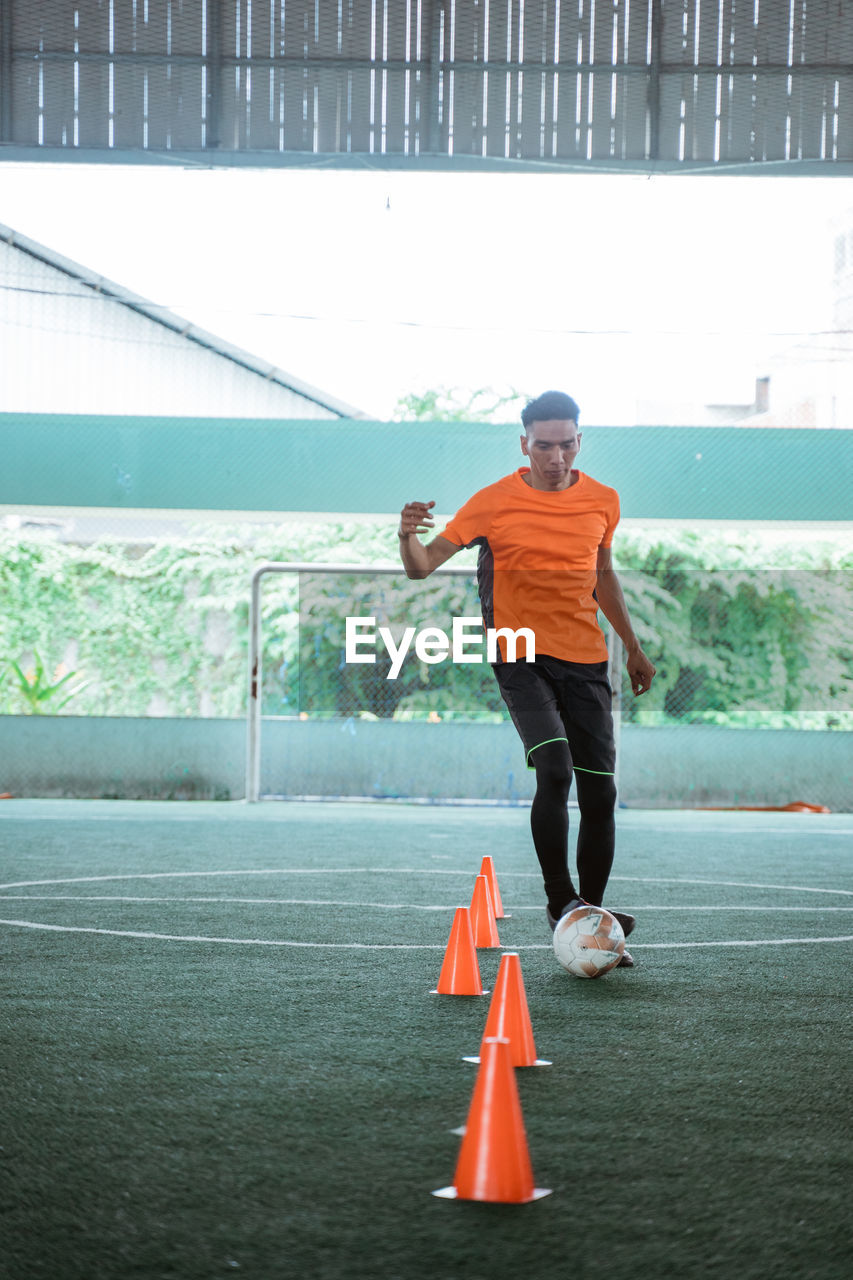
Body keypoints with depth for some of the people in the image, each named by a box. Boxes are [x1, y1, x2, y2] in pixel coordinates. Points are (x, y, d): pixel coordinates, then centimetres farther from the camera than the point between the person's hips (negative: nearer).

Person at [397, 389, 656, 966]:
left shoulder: (603, 501, 6)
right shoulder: (495, 503, -7)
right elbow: (422, 568, -8)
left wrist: (633, 647, 26)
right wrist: (409, 536, -30)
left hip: (587, 661, 4)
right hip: (522, 657, -4)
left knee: (600, 794, 0)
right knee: (554, 770, -24)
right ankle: (560, 902, -11)